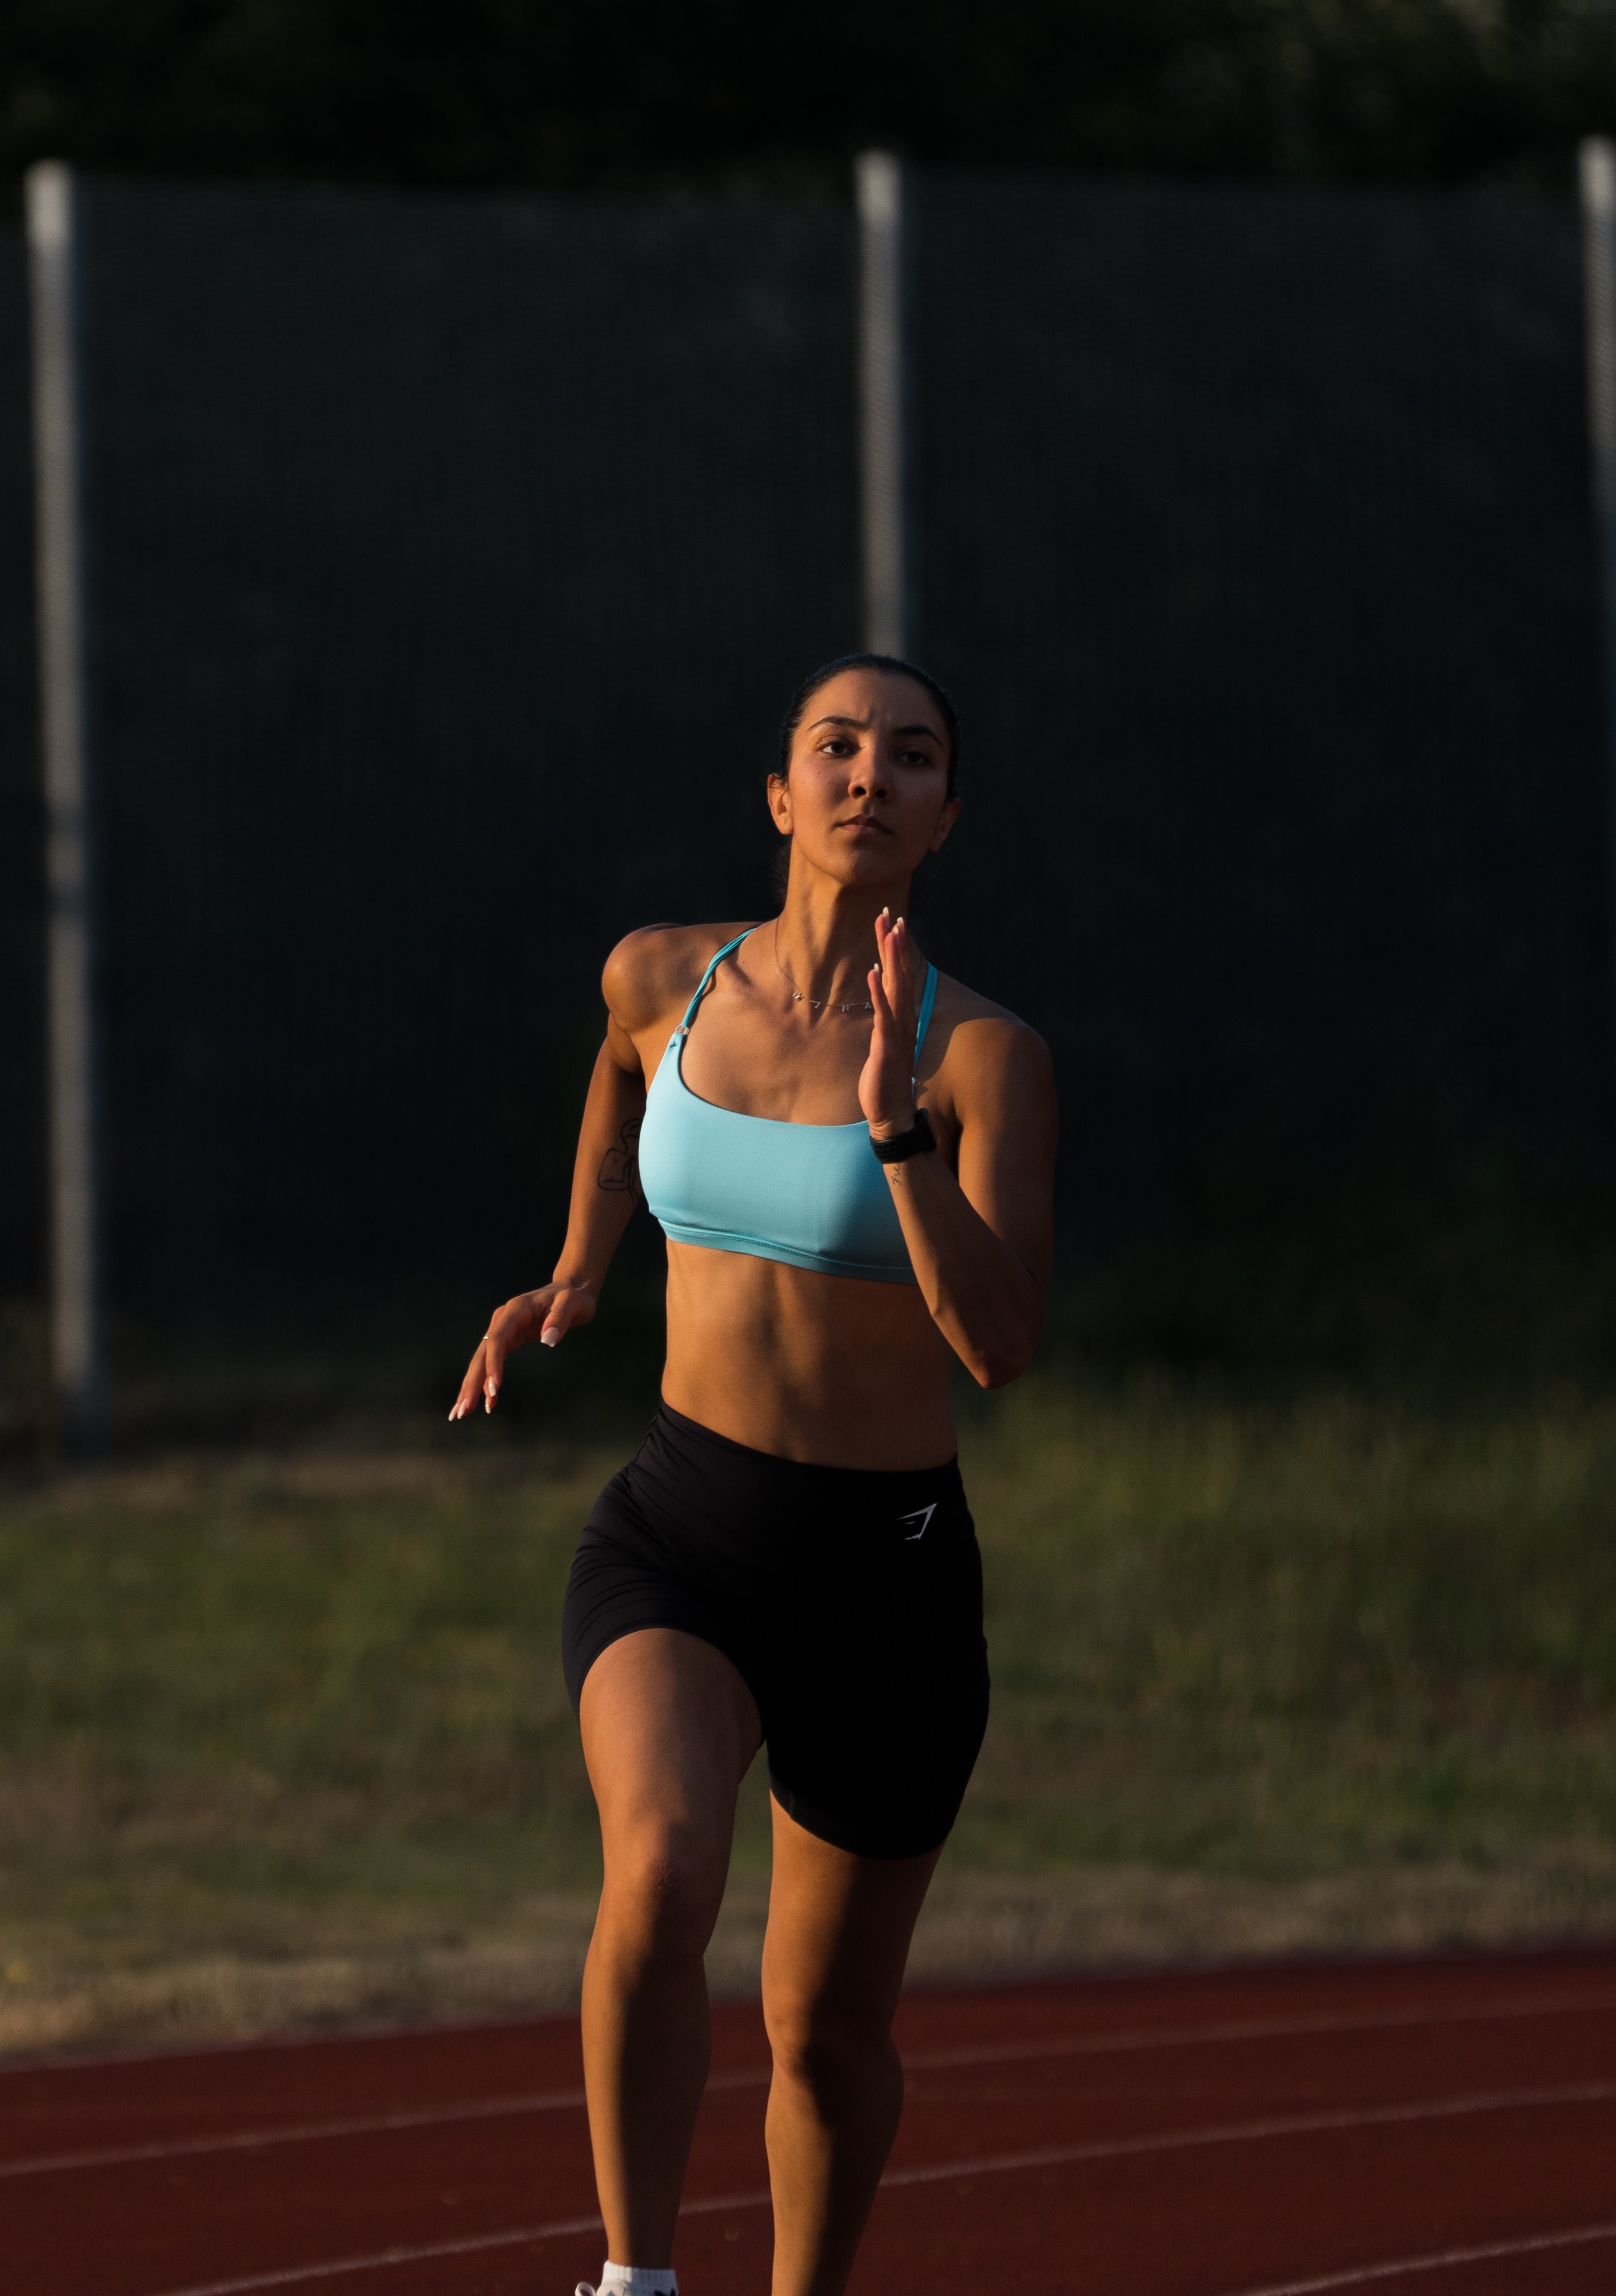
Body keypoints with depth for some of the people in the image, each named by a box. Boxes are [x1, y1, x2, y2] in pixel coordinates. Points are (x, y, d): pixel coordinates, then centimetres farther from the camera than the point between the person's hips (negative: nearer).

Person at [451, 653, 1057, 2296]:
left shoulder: (984, 1054, -10)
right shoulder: (662, 980, 1)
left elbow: (999, 1345, -22)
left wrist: (897, 1120, -30)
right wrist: (576, 1276, 22)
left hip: (885, 1568, -1)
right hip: (678, 1537, 1)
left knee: (828, 2026, 9)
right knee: (662, 1869, -30)